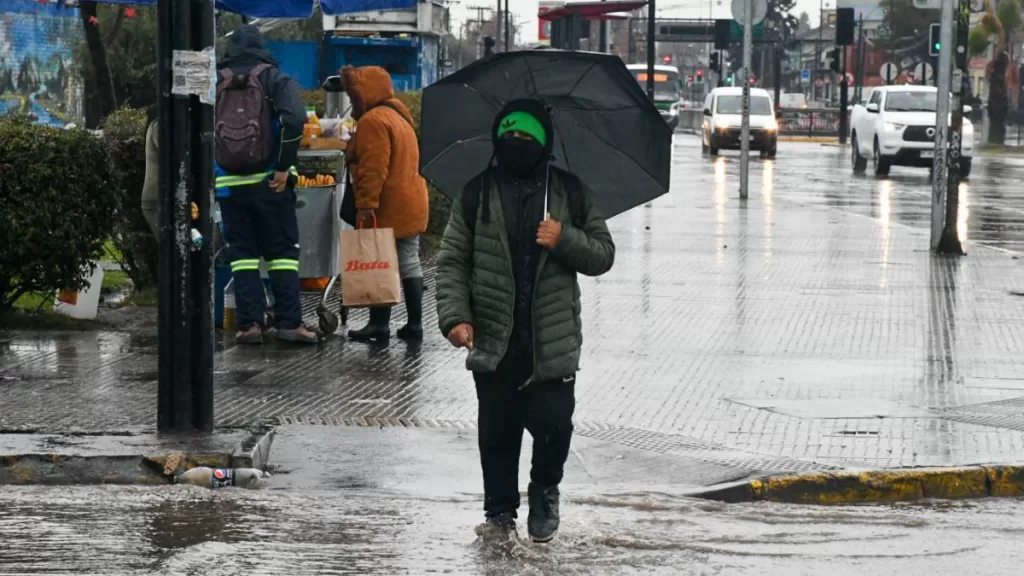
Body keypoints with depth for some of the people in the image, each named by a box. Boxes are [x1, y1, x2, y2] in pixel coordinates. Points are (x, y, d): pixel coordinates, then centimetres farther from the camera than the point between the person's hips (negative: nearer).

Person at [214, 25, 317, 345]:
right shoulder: (275, 80, 0)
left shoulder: (215, 84, 9)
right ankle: (289, 322, -3)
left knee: (242, 252, 7)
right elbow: (293, 120, -16)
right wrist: (284, 167, -10)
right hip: (269, 183, -2)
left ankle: (249, 324, 1)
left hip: (228, 183, 2)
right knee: (282, 251, 4)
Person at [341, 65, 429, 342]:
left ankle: (379, 324, -3)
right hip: (412, 204, 10)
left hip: (387, 210, -10)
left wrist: (366, 205, -22)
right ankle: (414, 323, 12)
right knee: (409, 262, 10)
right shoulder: (399, 116, 18)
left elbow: (373, 169, -22)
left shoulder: (373, 121, -15)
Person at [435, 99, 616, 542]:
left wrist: (565, 240, -12)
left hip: (553, 340, -1)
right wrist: (454, 316, -10)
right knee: (497, 431, 7)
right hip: (493, 340, 1)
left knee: (553, 423, -6)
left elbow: (603, 255, 8)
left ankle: (545, 493, 21)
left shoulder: (569, 192, 5)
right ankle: (500, 511, 24)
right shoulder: (477, 194, 4)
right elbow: (452, 261, 4)